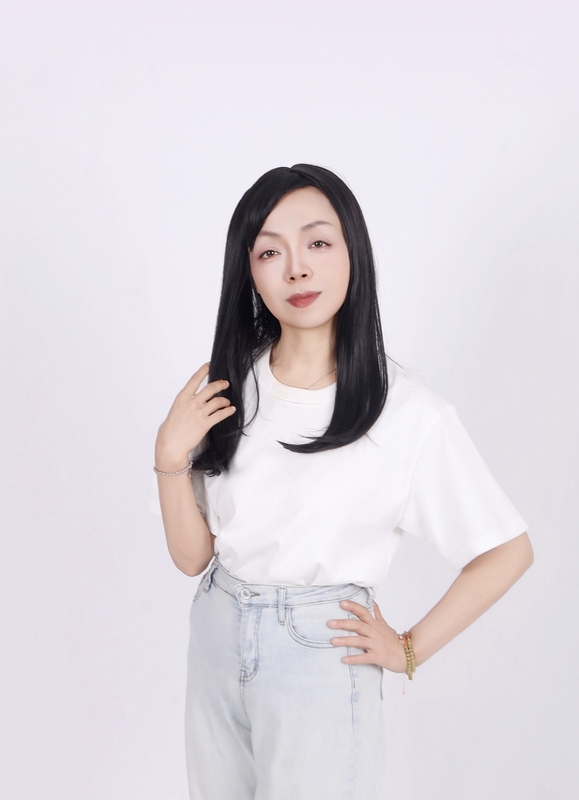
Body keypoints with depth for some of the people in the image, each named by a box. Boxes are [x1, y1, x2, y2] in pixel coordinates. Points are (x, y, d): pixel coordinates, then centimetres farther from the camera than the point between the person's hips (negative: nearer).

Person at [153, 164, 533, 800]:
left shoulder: (408, 412, -17)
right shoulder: (225, 387, -5)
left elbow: (509, 550, -7)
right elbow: (192, 556, -3)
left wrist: (410, 649, -5)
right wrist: (170, 457, -18)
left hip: (320, 655, -4)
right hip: (216, 636, 5)